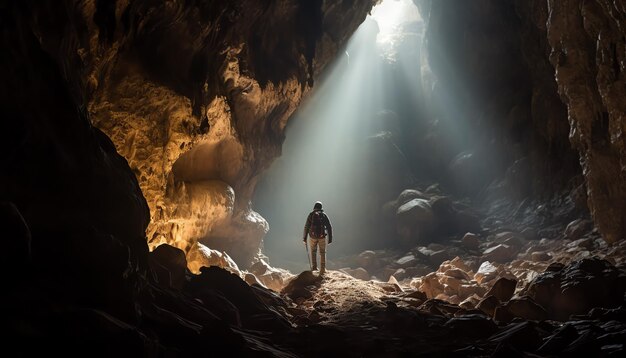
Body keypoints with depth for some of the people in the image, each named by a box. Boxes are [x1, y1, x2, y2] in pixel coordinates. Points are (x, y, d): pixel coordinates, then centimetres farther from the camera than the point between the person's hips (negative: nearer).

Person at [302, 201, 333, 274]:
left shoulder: (311, 214, 2)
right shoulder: (324, 215, 6)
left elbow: (306, 226, -2)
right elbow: (329, 227, 3)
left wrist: (304, 237, 4)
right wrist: (330, 238, 7)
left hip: (313, 236, 0)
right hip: (322, 236, 0)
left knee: (313, 251, 20)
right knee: (322, 253, 8)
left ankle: (314, 266, 16)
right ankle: (322, 269, 3)